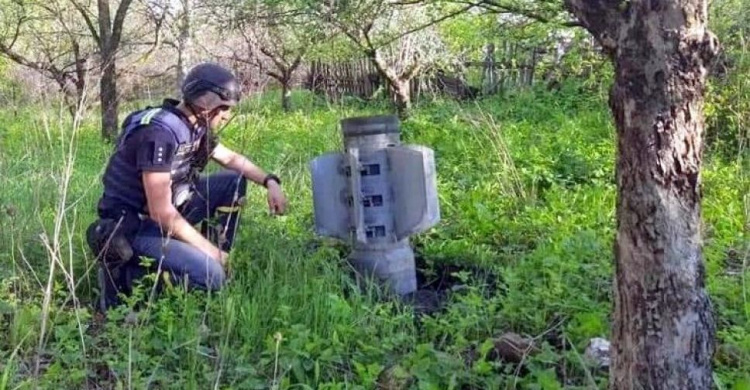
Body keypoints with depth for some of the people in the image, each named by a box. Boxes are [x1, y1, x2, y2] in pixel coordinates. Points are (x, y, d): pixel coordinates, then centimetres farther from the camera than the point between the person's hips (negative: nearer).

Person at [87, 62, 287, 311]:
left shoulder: (196, 127, 1)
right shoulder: (160, 132, -27)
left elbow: (232, 159, 21)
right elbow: (161, 213, -27)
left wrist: (270, 182, 5)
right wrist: (209, 249, -19)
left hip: (167, 212, 9)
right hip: (132, 227, -9)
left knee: (234, 181, 6)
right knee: (210, 276, -23)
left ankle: (215, 261, 8)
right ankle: (121, 274, -7)